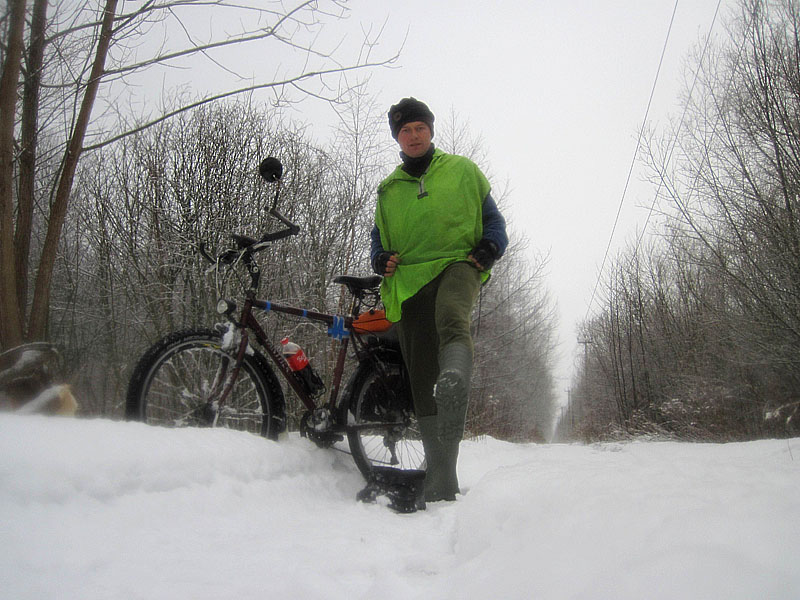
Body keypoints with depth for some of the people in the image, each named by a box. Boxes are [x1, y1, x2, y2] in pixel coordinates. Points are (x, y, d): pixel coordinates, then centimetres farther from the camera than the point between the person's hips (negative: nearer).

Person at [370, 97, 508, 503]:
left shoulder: (462, 169, 17)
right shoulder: (388, 189, 25)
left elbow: (493, 219, 17)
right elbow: (378, 238, 29)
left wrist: (488, 248, -5)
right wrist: (381, 259, 5)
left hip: (456, 264, -2)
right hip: (408, 282, 3)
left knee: (452, 318, -40)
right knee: (421, 381, -5)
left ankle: (456, 378, -67)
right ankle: (441, 478, -2)